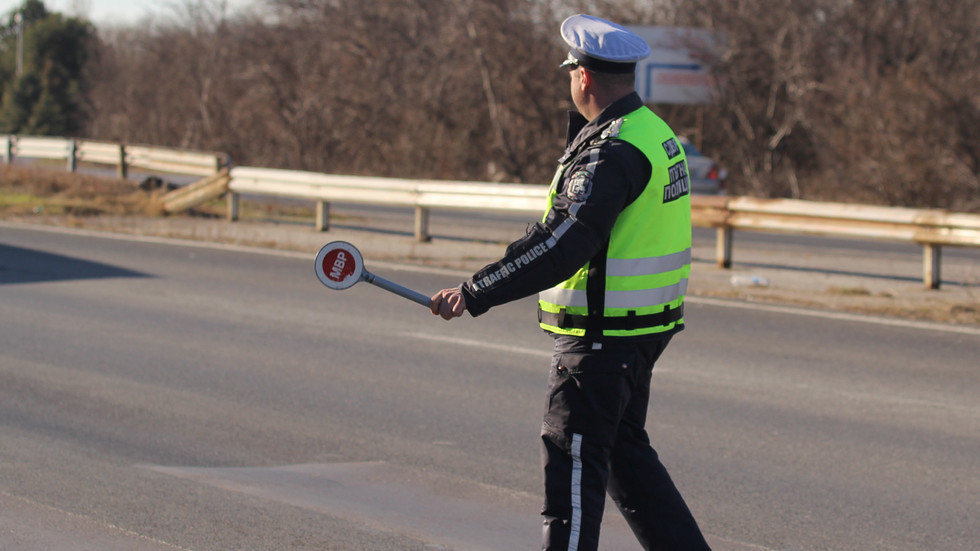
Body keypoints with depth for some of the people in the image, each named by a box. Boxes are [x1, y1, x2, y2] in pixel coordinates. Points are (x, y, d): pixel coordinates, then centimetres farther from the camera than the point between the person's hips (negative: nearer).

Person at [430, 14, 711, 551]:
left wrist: (474, 294, -26)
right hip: (642, 327, 10)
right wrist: (582, 127, 10)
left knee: (572, 459, -4)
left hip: (603, 335, -10)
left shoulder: (612, 152, -21)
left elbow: (560, 243, -28)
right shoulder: (653, 130, 10)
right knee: (624, 450, 20)